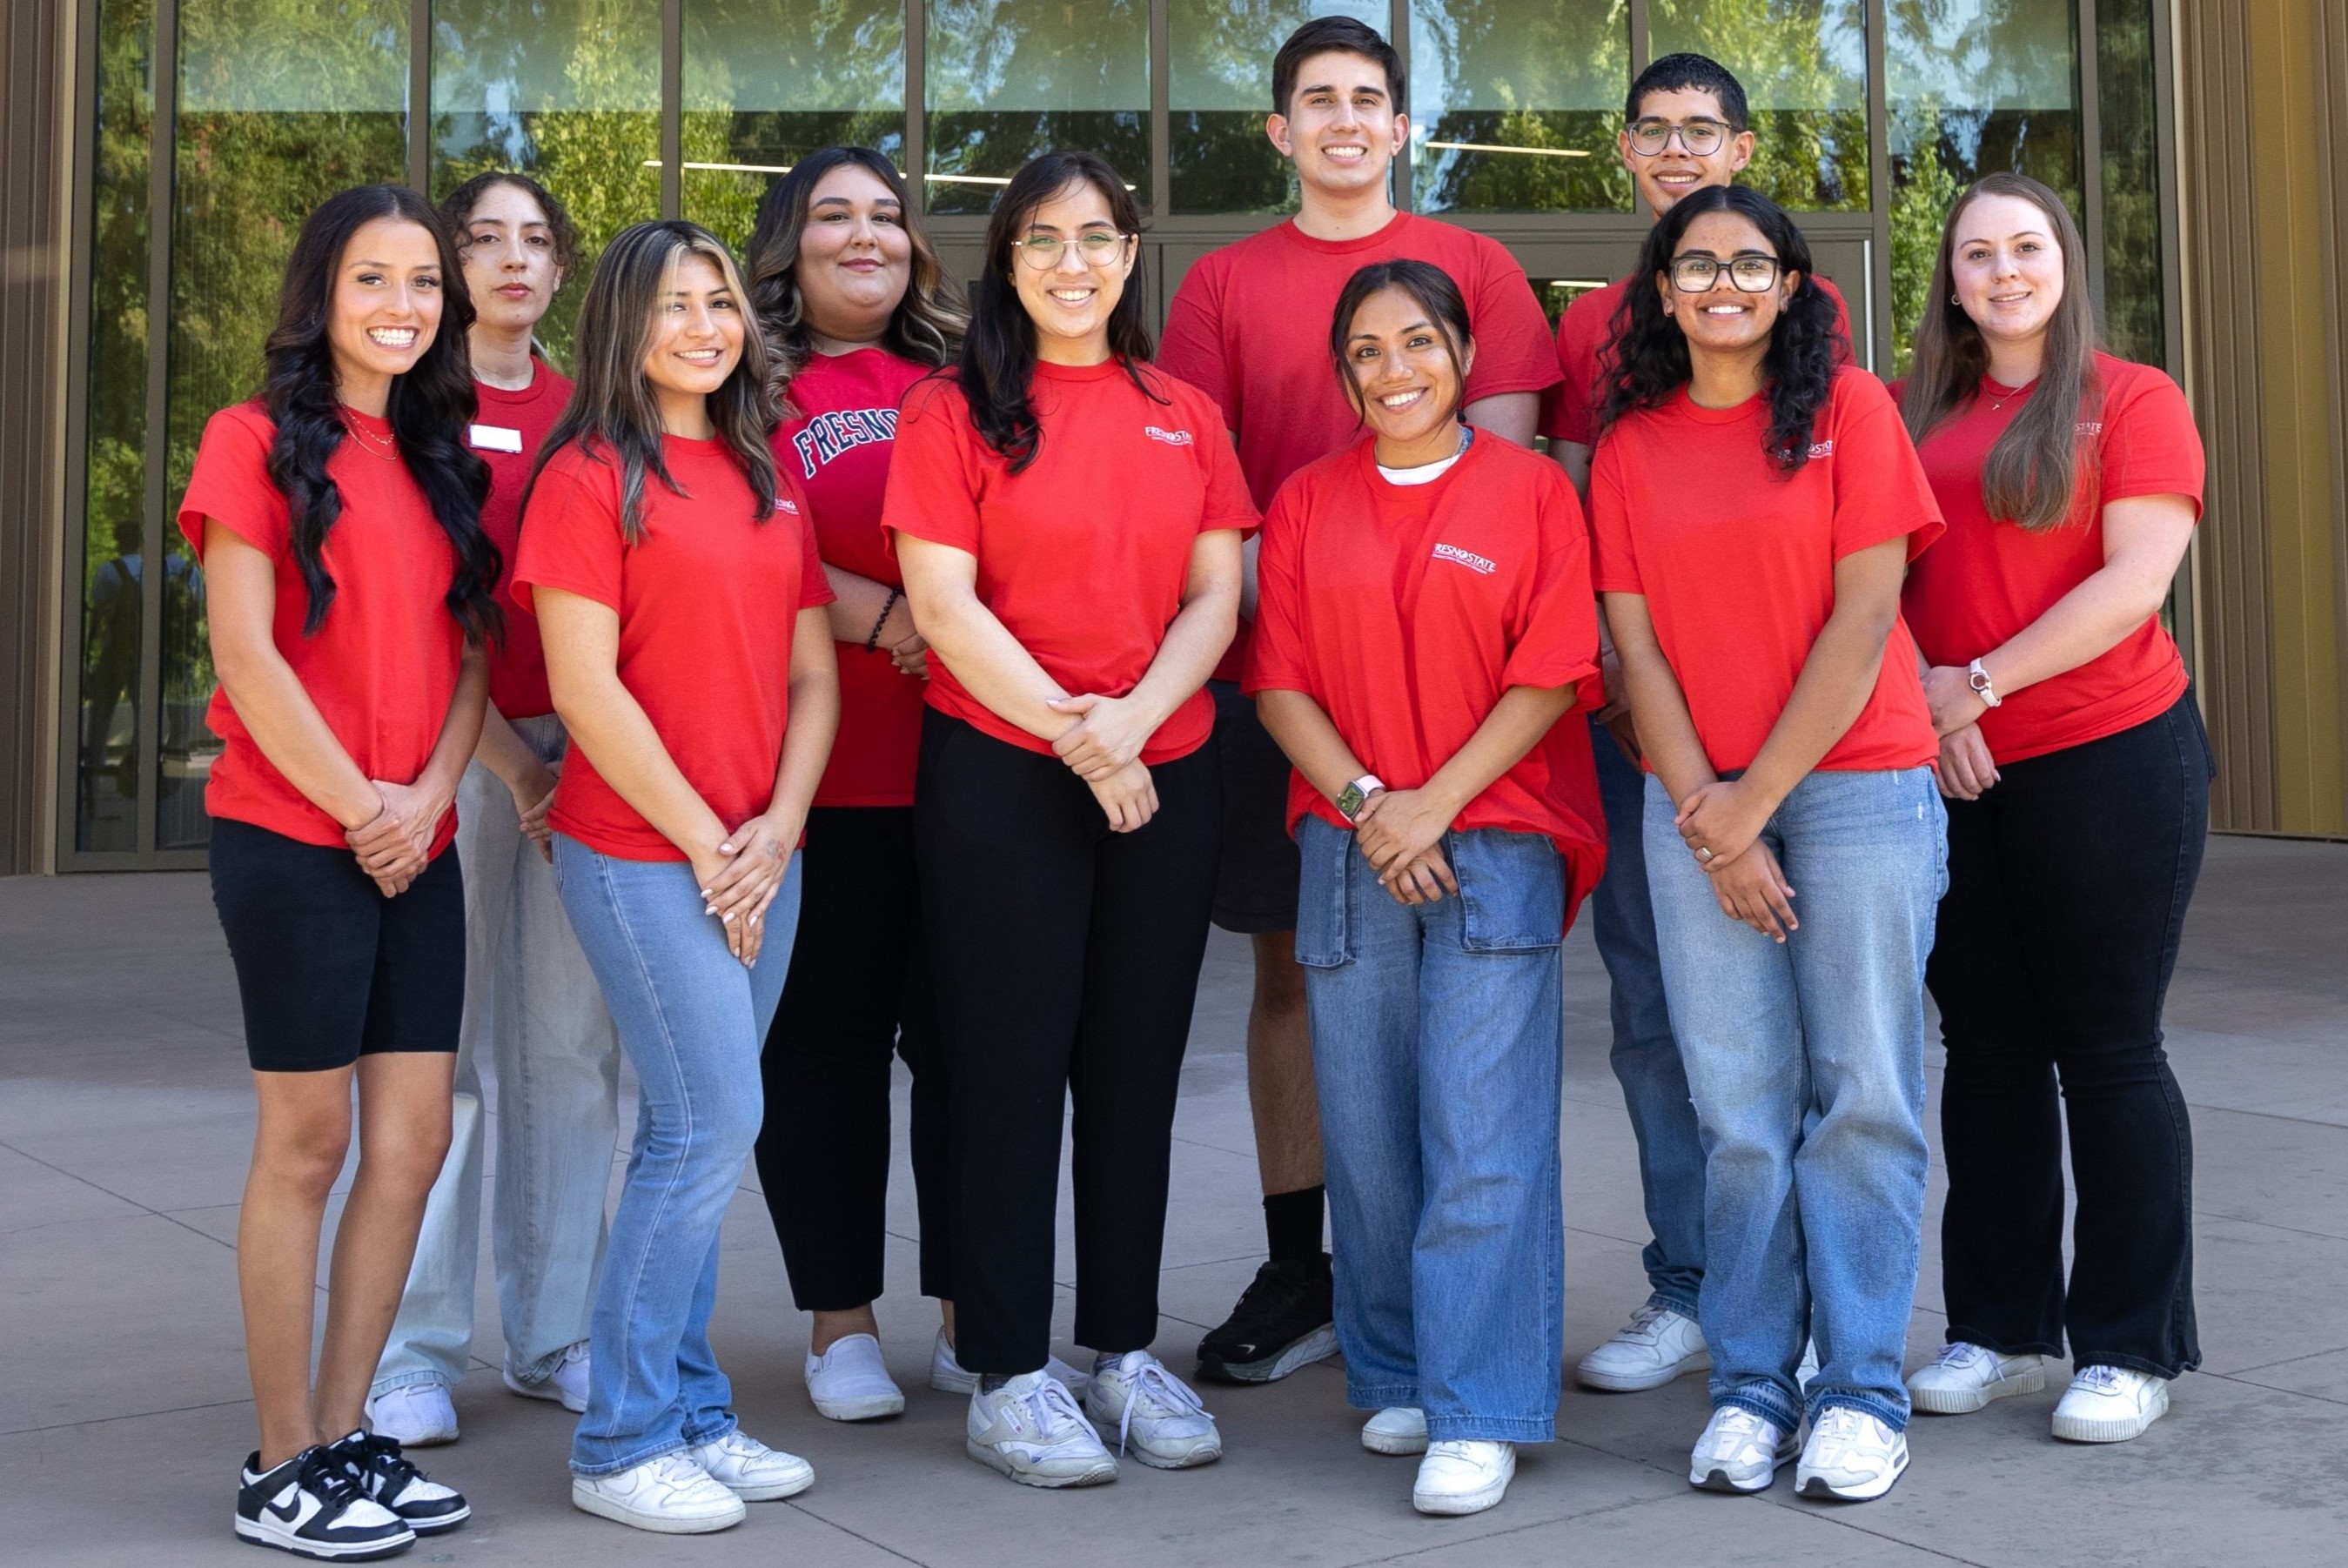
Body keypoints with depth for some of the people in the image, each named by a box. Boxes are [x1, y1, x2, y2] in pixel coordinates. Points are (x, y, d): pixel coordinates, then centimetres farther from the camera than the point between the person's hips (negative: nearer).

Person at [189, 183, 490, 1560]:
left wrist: (428, 795, -6)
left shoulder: (445, 459, 15)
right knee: (307, 1144, -1)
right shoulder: (259, 441, -3)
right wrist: (355, 804, -12)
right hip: (293, 842, -6)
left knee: (413, 1142, 6)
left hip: (418, 846, 6)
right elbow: (244, 648, -10)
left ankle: (345, 1437, 18)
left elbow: (471, 646, 10)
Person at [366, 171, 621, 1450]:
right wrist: (509, 762, -11)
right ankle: (414, 1352, 6)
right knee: (438, 1049, -3)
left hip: (576, 748, 4)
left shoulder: (584, 415, 14)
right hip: (452, 749, -4)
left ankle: (552, 1333, 17)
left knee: (571, 1043, 6)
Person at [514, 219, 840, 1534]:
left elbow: (813, 670, 12)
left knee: (693, 1132, 12)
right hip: (643, 854, -6)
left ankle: (692, 1411, 22)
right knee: (715, 1123, -8)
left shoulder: (767, 474, 14)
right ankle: (625, 1441, 5)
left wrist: (779, 826, -2)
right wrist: (704, 842, -11)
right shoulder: (590, 476, -5)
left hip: (760, 855, 6)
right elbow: (586, 688, -12)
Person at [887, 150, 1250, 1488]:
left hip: (1167, 775, 4)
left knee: (1138, 1067, 10)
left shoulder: (1184, 415, 11)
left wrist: (1132, 717, -12)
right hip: (999, 777, -4)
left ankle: (1128, 1350, 23)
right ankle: (1009, 1376, 11)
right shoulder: (957, 411, 0)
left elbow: (1216, 594, 4)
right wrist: (1066, 725, -16)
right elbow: (942, 600, -8)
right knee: (1012, 1068, 2)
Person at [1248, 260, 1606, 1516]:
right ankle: (1393, 1378, 22)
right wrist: (1366, 802, -9)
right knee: (1367, 1131, 7)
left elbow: (1550, 676, -3)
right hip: (1349, 848, 3)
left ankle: (1478, 1414, -1)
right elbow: (1279, 682, 5)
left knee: (1481, 1138, -7)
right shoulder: (1306, 503, 11)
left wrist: (1436, 801, -11)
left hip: (1496, 840, -3)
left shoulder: (1529, 491, 4)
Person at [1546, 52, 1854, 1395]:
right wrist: (1617, 664, -4)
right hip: (1631, 709, 3)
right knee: (1655, 1007, 5)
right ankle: (1689, 1294, 14)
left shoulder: (1804, 304, 7)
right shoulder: (1592, 324, 15)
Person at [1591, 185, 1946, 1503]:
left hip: (1857, 785, -2)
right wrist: (1707, 817, -6)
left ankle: (1864, 1391, 8)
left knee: (1861, 1095, 0)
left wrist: (1756, 801, -7)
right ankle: (1752, 1386, 12)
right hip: (1698, 803, 2)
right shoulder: (1629, 446, 10)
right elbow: (1637, 647, 5)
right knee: (1738, 1107, 3)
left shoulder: (1850, 408, 2)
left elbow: (1863, 617, -4)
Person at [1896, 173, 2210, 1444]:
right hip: (1951, 779, 4)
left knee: (2107, 1050, 0)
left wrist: (1977, 683, -13)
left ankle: (2131, 1349, 12)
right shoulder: (1915, 416, 13)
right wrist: (1925, 705, -8)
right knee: (1987, 1048, 10)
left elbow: (2136, 580, -11)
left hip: (2109, 759, -4)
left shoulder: (2133, 401, -1)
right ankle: (1999, 1329, 21)